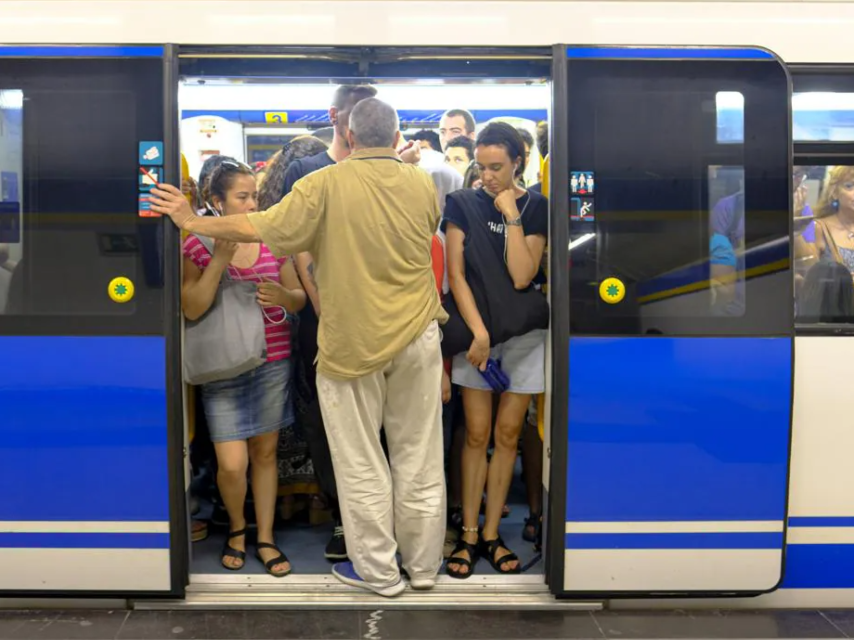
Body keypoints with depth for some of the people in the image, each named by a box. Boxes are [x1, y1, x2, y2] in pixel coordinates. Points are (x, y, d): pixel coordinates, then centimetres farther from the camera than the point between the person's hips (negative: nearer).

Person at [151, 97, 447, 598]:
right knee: (419, 458, 14)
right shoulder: (424, 184, 0)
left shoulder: (328, 184, -13)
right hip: (417, 337, 4)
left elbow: (259, 228, -14)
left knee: (361, 463, 11)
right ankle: (424, 565, 28)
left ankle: (377, 571, 23)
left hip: (353, 344, -3)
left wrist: (193, 222, 0)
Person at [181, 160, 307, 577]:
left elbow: (299, 298, 9)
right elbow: (192, 309, -15)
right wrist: (219, 259, -21)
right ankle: (236, 526, 27)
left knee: (265, 453, 11)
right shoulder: (197, 245, -5)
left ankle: (265, 538, 27)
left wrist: (282, 296, -14)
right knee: (232, 463, -5)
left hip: (273, 362, 3)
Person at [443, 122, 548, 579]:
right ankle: (469, 534, 13)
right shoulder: (463, 205, 1)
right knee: (476, 434, 2)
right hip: (475, 329, 0)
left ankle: (491, 533, 17)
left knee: (507, 434, 5)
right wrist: (478, 332, -14)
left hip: (524, 334, 1)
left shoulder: (536, 208, 0)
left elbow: (522, 276, -11)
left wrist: (512, 216, -13)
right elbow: (455, 274, -5)